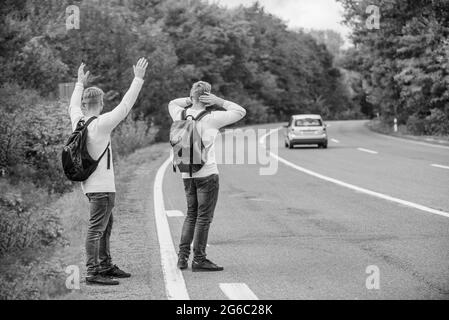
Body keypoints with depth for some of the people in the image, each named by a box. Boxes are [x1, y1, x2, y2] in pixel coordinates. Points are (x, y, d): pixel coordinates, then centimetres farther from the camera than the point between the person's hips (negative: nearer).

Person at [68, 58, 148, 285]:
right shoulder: (100, 124, -17)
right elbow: (125, 106, -18)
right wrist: (138, 79, -13)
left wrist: (80, 83, 37)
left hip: (90, 184, 9)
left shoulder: (77, 121, 4)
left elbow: (74, 105, 26)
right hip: (102, 186, -9)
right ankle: (92, 273, -10)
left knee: (106, 226, 19)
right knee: (96, 230, -9)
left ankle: (105, 266, 27)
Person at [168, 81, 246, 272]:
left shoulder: (181, 115, 2)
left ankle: (183, 256, 12)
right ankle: (199, 260, 1)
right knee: (204, 217, 0)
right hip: (207, 173, -6)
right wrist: (219, 102, -4)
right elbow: (240, 111, -4)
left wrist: (191, 100, 11)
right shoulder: (211, 118, -11)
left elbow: (172, 104, 26)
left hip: (187, 174, 6)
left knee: (191, 215, 16)